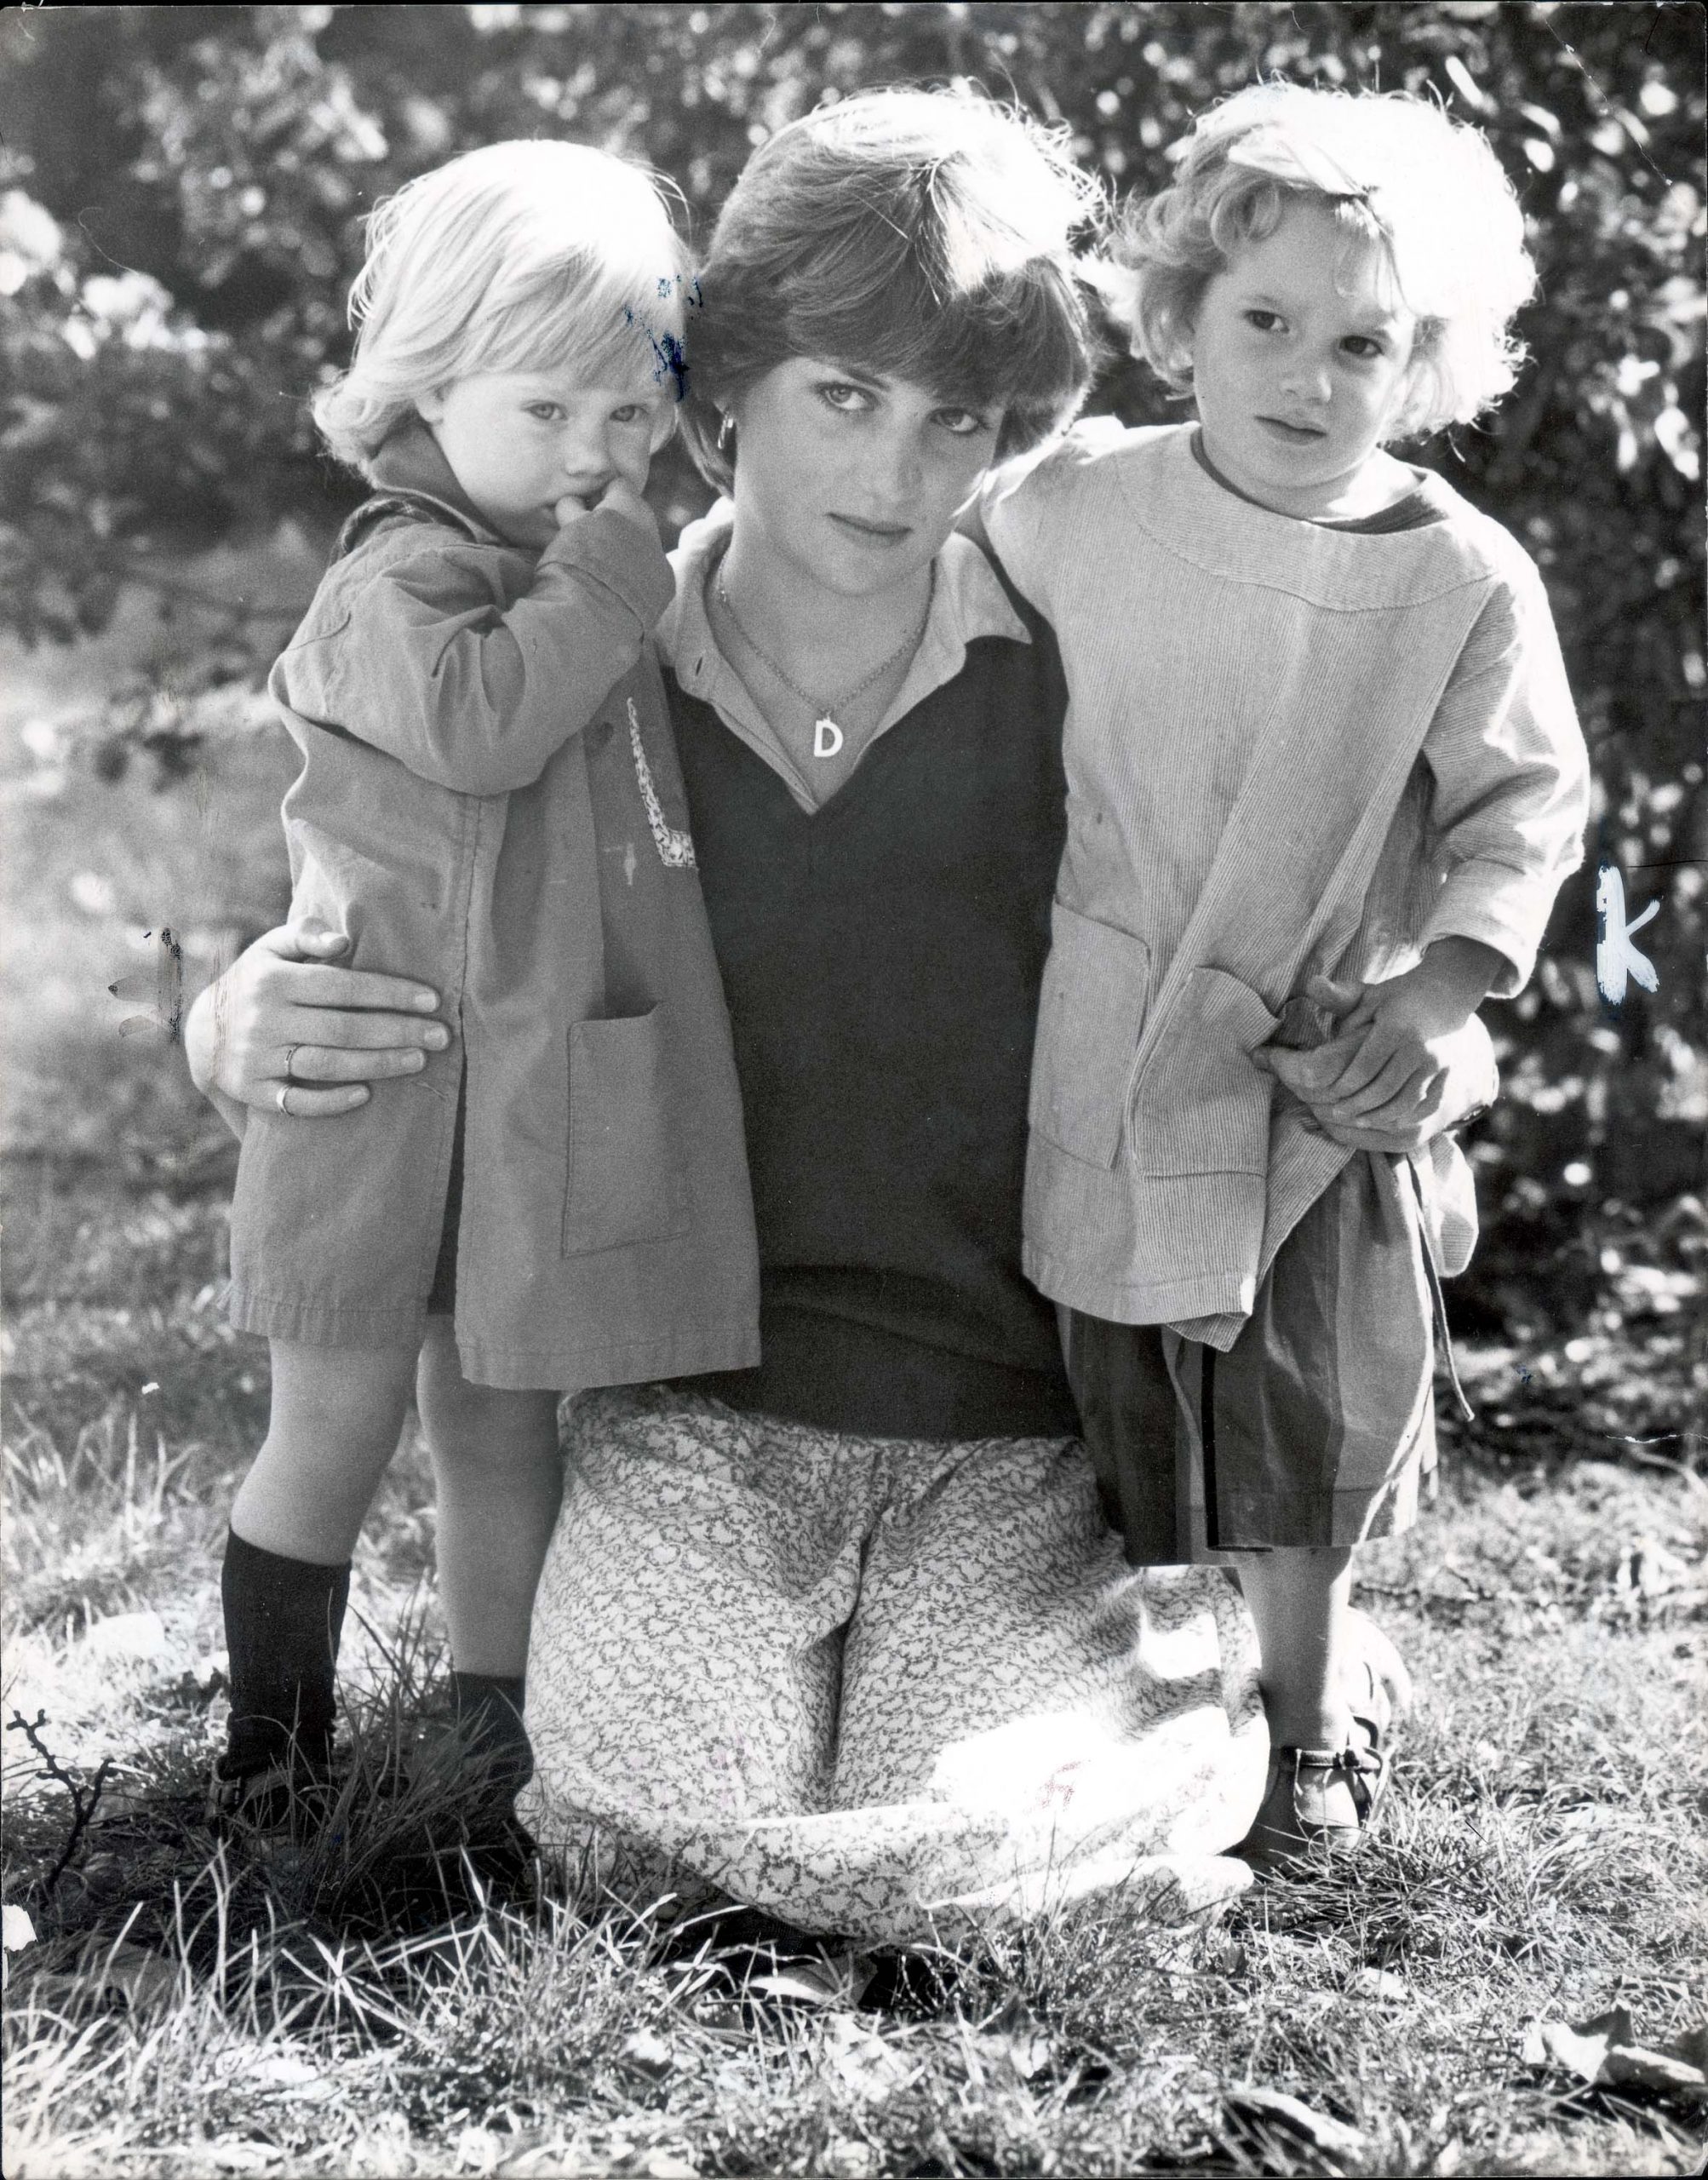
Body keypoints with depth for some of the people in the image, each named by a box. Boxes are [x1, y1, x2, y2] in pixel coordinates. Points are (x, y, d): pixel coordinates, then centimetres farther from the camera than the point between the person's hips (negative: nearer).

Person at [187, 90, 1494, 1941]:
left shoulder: (1073, 689, -2)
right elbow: (287, 990, 9)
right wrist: (239, 1030, -15)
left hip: (1012, 1433, 0)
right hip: (686, 1405, 1)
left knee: (945, 1853, -23)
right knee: (665, 1802, -26)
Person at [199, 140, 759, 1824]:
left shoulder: (584, 577, 12)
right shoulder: (401, 584, -13)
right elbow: (483, 721, -34)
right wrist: (613, 559, -24)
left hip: (545, 1101, 7)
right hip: (384, 1082, -7)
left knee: (502, 1431, 16)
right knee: (333, 1433, 5)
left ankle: (499, 1726, 28)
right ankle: (273, 1738, 21)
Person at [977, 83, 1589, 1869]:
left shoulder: (1463, 583, -13)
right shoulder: (1072, 508, -9)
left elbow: (1527, 802, -5)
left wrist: (1438, 991, -15)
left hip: (1325, 1065, -1)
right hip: (1107, 1056, 1)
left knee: (1302, 1420, 10)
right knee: (1127, 1419, 14)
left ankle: (1305, 1727, 32)